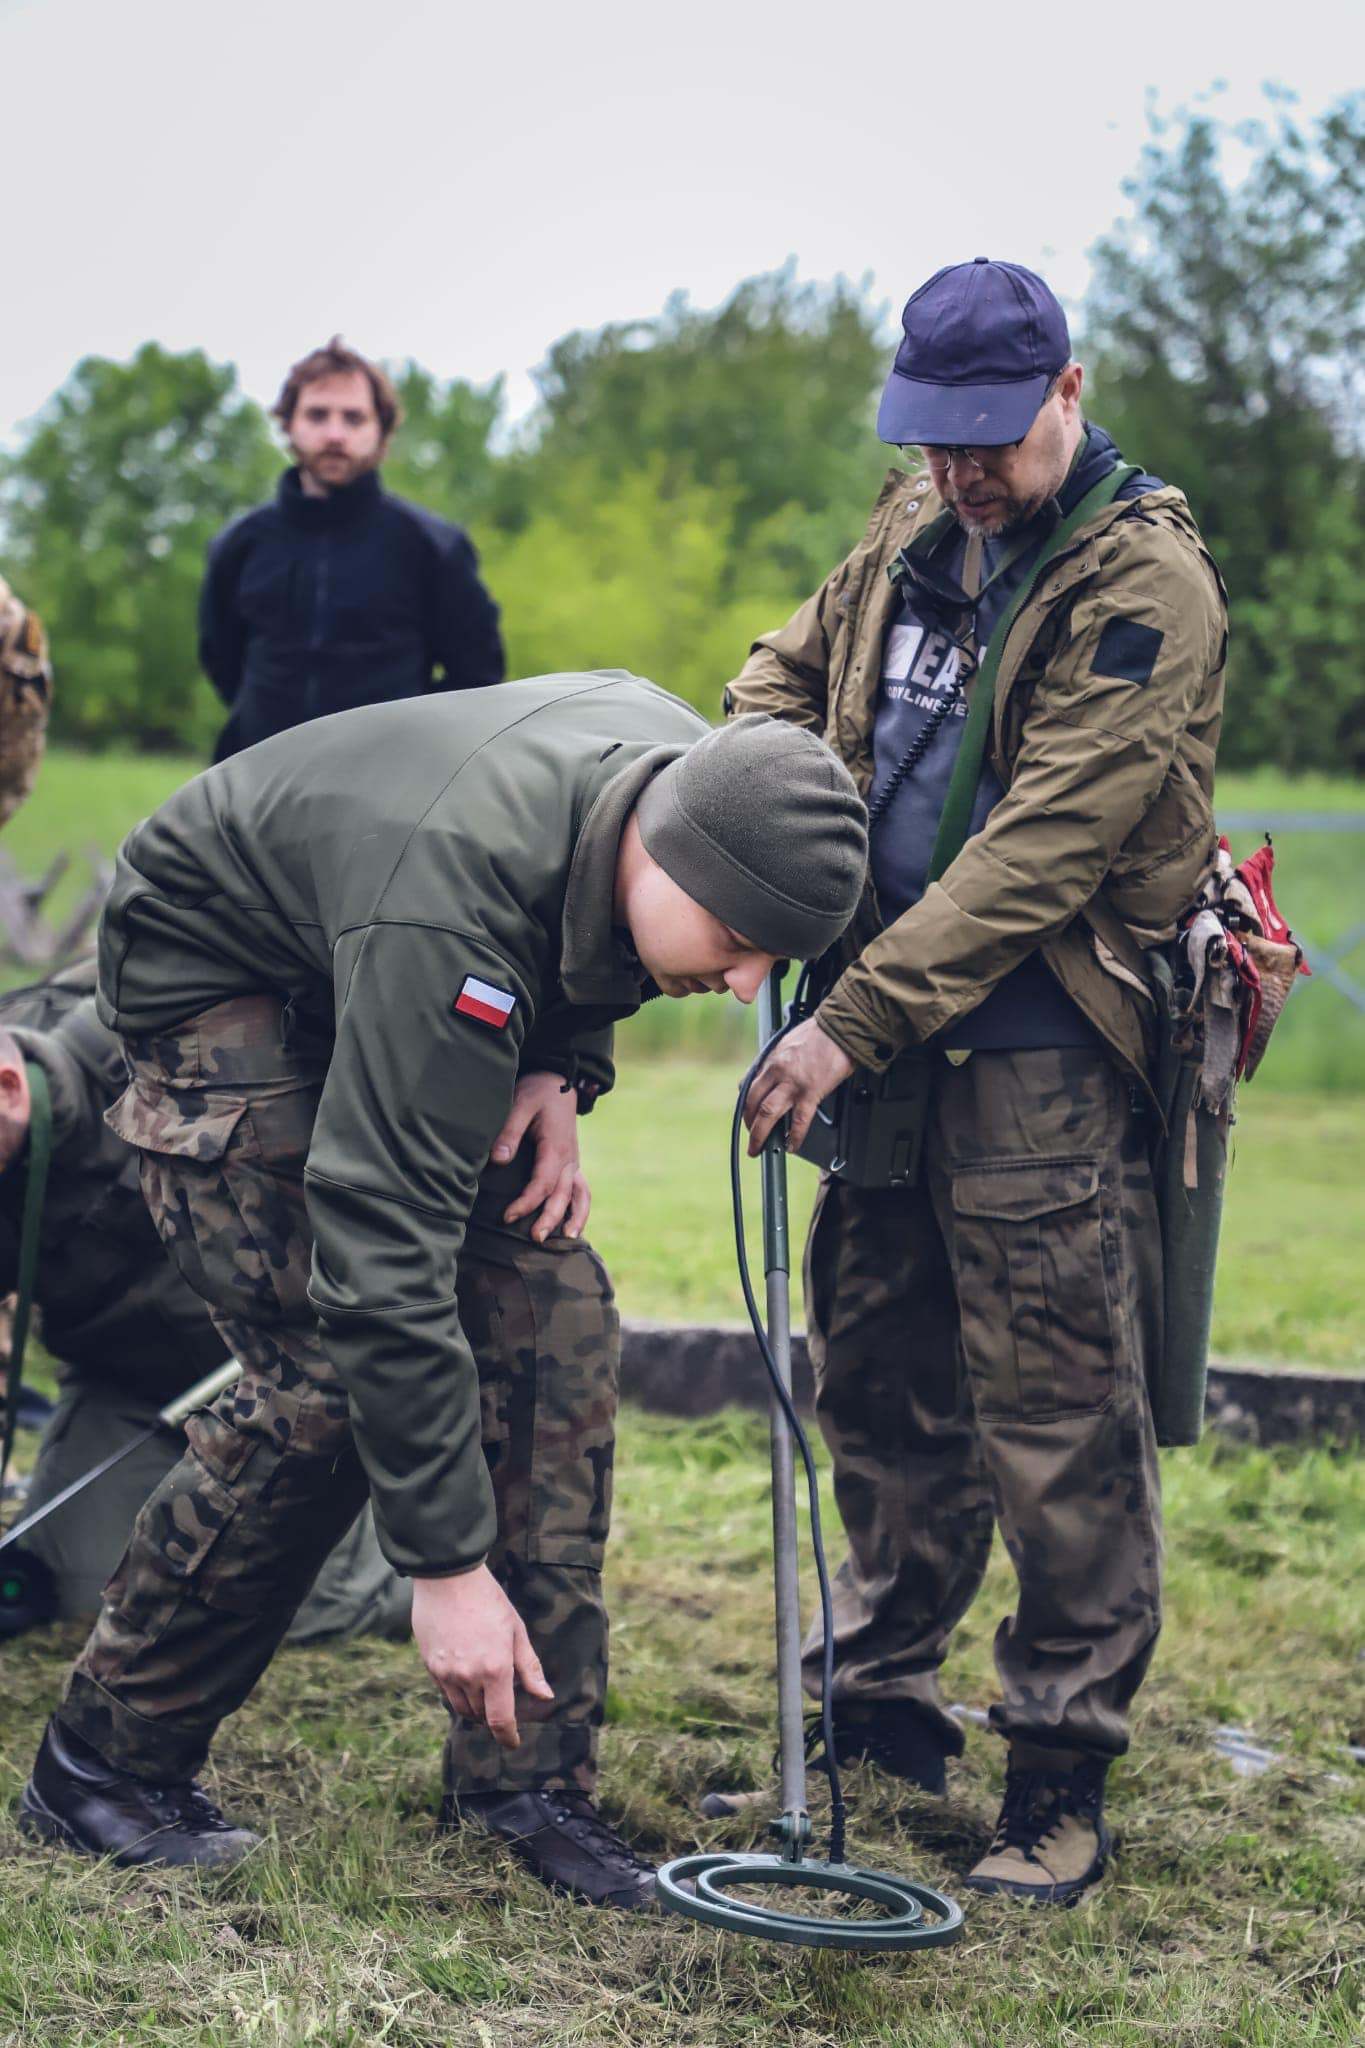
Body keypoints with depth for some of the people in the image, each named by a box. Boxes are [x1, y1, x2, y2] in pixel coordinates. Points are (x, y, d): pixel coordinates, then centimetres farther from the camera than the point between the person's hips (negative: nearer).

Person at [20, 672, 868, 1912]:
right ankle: (103, 1762, 0)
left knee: (554, 1332, -8)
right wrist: (447, 1566, -39)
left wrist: (562, 1069, -12)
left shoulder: (693, 782, -19)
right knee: (329, 1380, -18)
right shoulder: (450, 908, -42)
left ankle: (528, 1772, 0)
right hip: (224, 984, -7)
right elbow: (385, 1255, -41)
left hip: (412, 1007, 7)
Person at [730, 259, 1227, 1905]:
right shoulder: (915, 528, 10)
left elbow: (1044, 851, -21)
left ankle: (1062, 1781, 8)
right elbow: (791, 667, 25)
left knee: (1060, 1432, -2)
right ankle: (880, 1701, 31)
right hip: (891, 1039, 7)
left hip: (1042, 1056, -7)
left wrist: (854, 1022, -24)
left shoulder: (1146, 589, -14)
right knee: (880, 1385, 16)